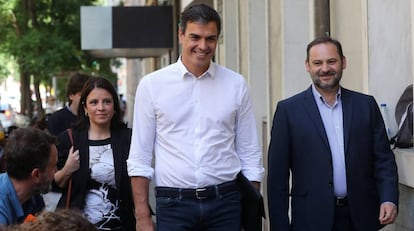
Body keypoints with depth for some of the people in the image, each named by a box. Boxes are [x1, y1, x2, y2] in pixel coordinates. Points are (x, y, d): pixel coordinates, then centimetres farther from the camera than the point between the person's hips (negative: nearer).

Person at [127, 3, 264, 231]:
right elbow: (139, 157, 2)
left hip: (225, 203, 1)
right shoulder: (152, 84, 1)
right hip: (173, 204, -1)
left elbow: (250, 154, 8)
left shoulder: (236, 84, 5)